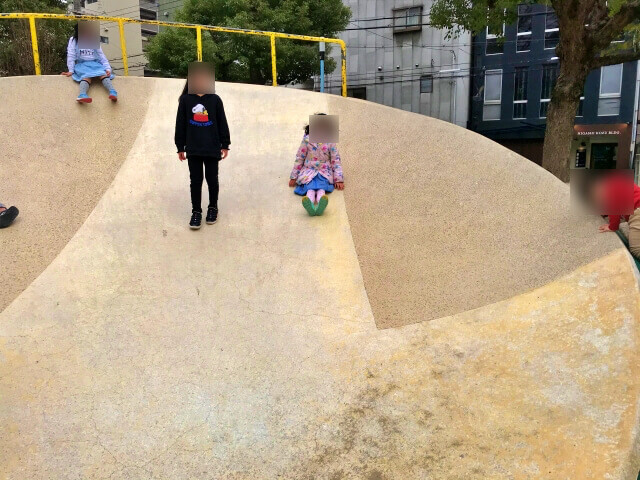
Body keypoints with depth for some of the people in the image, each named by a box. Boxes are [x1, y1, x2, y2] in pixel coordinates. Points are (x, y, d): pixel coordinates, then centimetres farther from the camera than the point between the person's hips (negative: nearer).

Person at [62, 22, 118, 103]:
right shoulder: (73, 40, 14)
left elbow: (101, 56, 10)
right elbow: (71, 56, 3)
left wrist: (107, 68, -7)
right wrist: (71, 70, -10)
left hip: (95, 64, 2)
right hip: (82, 64, -2)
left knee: (103, 74, -33)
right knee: (87, 76, -37)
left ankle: (113, 93, -59)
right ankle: (82, 95, -65)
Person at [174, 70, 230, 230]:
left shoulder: (215, 99, 0)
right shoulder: (185, 100, 2)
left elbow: (222, 123, 4)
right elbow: (180, 124, 5)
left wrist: (225, 145, 3)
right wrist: (180, 147, 5)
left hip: (212, 148, 0)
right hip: (193, 149, 1)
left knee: (212, 179, 8)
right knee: (195, 180, 5)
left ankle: (213, 208, 26)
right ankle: (196, 211, 15)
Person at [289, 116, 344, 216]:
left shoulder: (330, 142, 6)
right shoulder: (307, 140, 6)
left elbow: (336, 160, 6)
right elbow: (299, 158, 10)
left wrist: (338, 179, -3)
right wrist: (293, 177, 8)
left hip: (325, 172, 0)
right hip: (309, 171, 0)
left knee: (321, 187, -33)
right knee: (310, 187, -32)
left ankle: (320, 204, -65)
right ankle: (310, 204, -65)